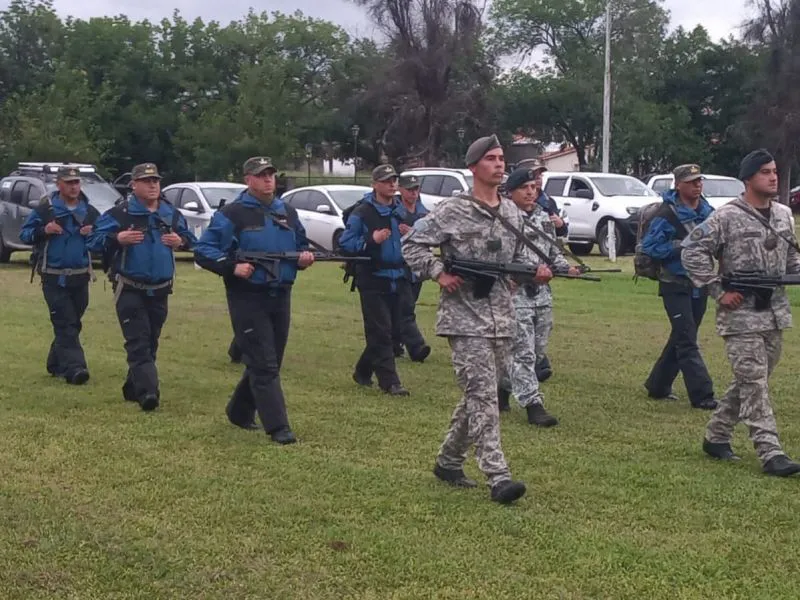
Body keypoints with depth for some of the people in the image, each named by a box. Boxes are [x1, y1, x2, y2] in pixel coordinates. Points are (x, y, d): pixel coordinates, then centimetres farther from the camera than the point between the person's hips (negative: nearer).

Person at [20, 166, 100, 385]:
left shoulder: (90, 212, 8)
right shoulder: (44, 209, -1)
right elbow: (24, 234, 1)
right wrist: (43, 231, -18)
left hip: (80, 277, 4)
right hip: (53, 278, -4)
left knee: (71, 323, 12)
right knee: (66, 324, -12)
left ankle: (56, 364, 28)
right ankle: (73, 368, -19)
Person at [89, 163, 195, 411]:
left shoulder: (171, 214, 8)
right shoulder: (119, 214, -6)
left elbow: (190, 237, 18)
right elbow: (95, 240, -6)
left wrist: (181, 240, -4)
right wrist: (117, 238, -23)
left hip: (160, 290, 5)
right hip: (129, 289, -5)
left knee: (151, 342, 12)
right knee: (138, 342, -13)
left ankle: (134, 388, 26)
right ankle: (147, 391, -21)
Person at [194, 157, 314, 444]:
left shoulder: (288, 213, 13)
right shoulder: (231, 214, -5)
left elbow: (301, 245, 25)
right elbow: (203, 251, -7)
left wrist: (305, 257, 1)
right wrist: (232, 267, -21)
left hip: (280, 297, 7)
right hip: (248, 298, -6)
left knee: (268, 362, 14)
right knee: (264, 364, -9)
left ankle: (240, 411, 33)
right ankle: (277, 427, -10)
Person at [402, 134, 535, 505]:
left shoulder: (512, 212, 13)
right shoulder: (453, 211, -6)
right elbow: (411, 244, -2)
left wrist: (534, 274, 2)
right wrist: (438, 273, -13)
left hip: (502, 319, 7)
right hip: (465, 319, -7)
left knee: (478, 396, 13)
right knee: (484, 396, -13)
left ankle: (448, 461, 29)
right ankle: (498, 477, -15)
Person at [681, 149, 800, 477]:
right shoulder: (727, 217, -10)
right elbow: (692, 251, -10)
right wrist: (719, 291, -12)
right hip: (741, 314, -7)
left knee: (749, 382, 14)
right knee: (754, 384, -8)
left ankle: (716, 436, 27)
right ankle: (771, 453, -9)